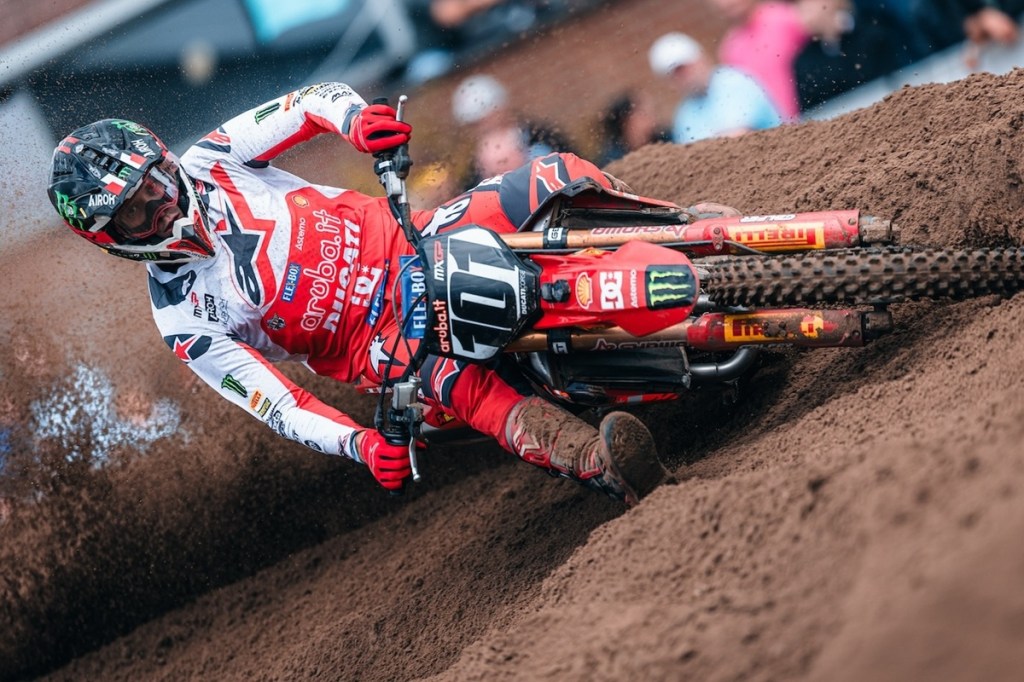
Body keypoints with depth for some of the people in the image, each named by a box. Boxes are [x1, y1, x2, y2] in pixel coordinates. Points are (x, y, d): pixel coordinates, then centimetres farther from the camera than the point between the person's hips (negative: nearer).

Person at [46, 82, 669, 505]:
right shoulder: (185, 320, -9)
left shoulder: (209, 164, -3)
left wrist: (356, 118, -27)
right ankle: (603, 464, -54)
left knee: (558, 176, -19)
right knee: (461, 384, -38)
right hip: (376, 339, -4)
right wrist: (358, 443, -33)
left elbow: (319, 99, -1)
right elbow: (275, 404, -14)